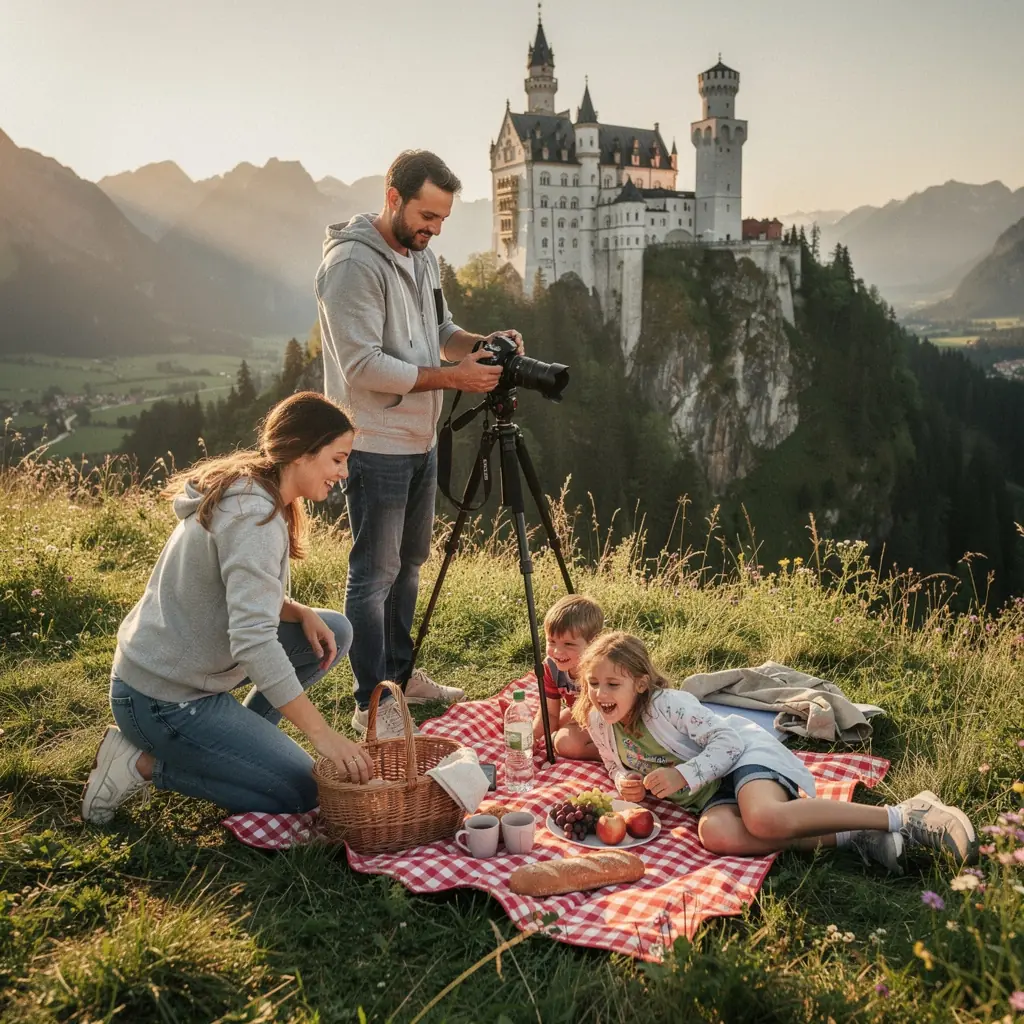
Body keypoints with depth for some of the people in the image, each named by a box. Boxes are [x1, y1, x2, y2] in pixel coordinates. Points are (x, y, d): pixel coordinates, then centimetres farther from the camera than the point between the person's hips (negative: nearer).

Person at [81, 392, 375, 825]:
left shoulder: (249, 492, 4)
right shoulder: (254, 516, -26)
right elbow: (254, 642, -34)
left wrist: (301, 613, -5)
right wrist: (322, 733, -33)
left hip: (185, 665, 9)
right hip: (163, 700, -9)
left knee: (333, 631, 8)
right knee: (303, 791, -3)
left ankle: (240, 739, 14)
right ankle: (144, 764, 0)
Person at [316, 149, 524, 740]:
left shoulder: (422, 257, 11)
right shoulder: (353, 263, -18)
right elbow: (363, 365, -24)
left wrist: (480, 343, -1)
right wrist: (452, 376, -24)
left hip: (420, 441, 9)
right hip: (376, 445, -9)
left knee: (409, 563, 18)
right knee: (375, 573, -1)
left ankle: (401, 674, 33)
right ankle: (373, 704, 9)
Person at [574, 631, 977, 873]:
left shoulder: (668, 704, -18)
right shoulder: (599, 725, 1)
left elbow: (729, 740, -17)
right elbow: (618, 768, 18)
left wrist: (682, 775, -25)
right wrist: (625, 782, -6)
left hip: (746, 754, -6)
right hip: (712, 795, 6)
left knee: (765, 818, -41)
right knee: (716, 833, -33)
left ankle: (905, 817, -23)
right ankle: (855, 837, -22)